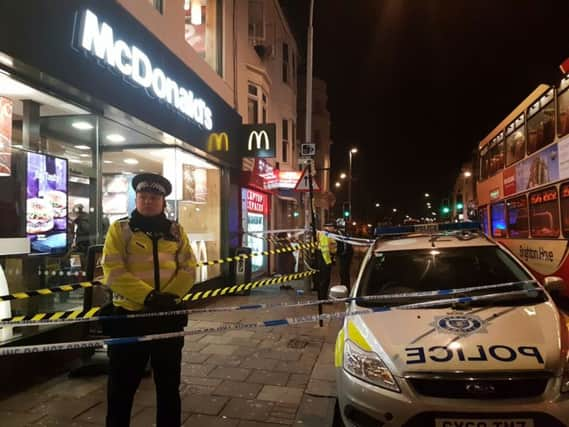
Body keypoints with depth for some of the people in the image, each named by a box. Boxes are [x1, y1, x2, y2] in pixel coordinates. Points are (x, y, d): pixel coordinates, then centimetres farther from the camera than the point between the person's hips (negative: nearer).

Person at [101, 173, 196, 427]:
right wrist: (148, 296, -21)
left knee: (169, 383, 17)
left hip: (169, 315, 3)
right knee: (122, 385, 11)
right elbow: (113, 272, -12)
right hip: (129, 315, -2)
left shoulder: (176, 231, 6)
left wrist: (170, 295, -15)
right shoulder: (120, 229, -2)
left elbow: (188, 269, 1)